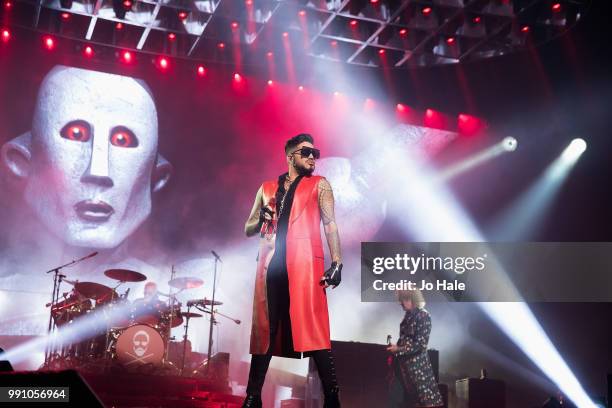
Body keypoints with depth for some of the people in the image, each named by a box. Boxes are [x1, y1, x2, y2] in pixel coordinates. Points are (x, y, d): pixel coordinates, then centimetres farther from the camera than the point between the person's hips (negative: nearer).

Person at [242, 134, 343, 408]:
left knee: (313, 329, -10)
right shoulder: (267, 188, 20)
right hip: (270, 264, 3)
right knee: (264, 330, 4)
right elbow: (248, 230, 22)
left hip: (304, 263, -3)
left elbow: (330, 224, 2)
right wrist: (261, 220, -2)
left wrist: (337, 263, -11)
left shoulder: (319, 185, 12)